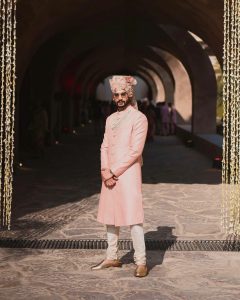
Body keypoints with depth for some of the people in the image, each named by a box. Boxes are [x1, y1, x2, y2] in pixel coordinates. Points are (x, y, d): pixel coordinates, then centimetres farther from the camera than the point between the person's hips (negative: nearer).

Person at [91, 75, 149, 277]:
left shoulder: (139, 118, -7)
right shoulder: (110, 119, 16)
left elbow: (135, 151, -13)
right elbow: (105, 147, 13)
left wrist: (114, 172, -13)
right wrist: (105, 170, -4)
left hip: (128, 174, -7)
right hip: (109, 175, 7)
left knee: (133, 217, -9)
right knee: (110, 217, 11)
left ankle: (141, 262, -4)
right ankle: (112, 257, 22)